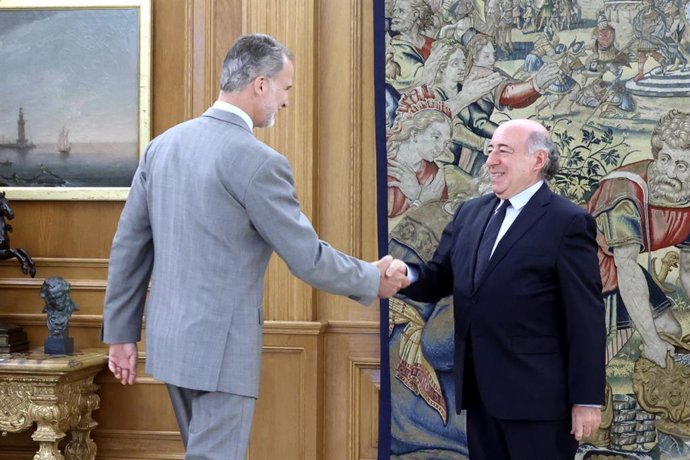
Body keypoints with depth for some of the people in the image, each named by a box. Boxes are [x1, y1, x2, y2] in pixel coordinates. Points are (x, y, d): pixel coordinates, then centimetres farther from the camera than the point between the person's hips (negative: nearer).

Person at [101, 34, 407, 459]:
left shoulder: (164, 145, 5)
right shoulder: (259, 161, -17)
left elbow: (129, 245, 8)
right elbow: (307, 259, -11)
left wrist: (121, 332, 15)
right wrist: (373, 280, 6)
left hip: (169, 338, 8)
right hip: (221, 347, -8)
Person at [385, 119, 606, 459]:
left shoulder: (568, 222, -8)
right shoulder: (469, 213, 12)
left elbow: (586, 318, -10)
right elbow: (438, 280, 13)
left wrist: (587, 400, -13)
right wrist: (407, 275, -11)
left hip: (537, 395, -6)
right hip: (480, 391, 6)